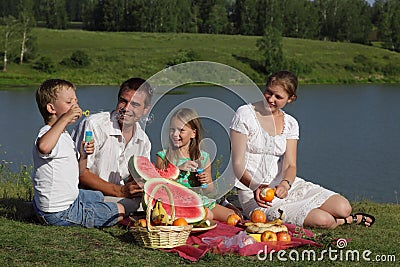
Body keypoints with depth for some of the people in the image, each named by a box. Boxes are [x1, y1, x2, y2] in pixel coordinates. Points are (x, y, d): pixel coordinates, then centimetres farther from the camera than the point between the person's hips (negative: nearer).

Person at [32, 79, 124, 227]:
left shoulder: (64, 135, 12)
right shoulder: (48, 134, -22)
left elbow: (77, 173, 16)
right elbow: (43, 147, -51)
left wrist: (83, 155, -4)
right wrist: (65, 118, -44)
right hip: (60, 212, -10)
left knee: (99, 197, 37)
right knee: (120, 211, -3)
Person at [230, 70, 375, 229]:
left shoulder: (290, 123, 8)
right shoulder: (245, 115, -6)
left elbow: (290, 165, -3)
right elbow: (238, 164, -11)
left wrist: (285, 183, -27)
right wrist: (255, 186, -31)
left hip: (286, 186, 5)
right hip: (253, 195, -5)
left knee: (343, 208, -13)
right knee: (322, 221, -22)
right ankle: (347, 221, 12)